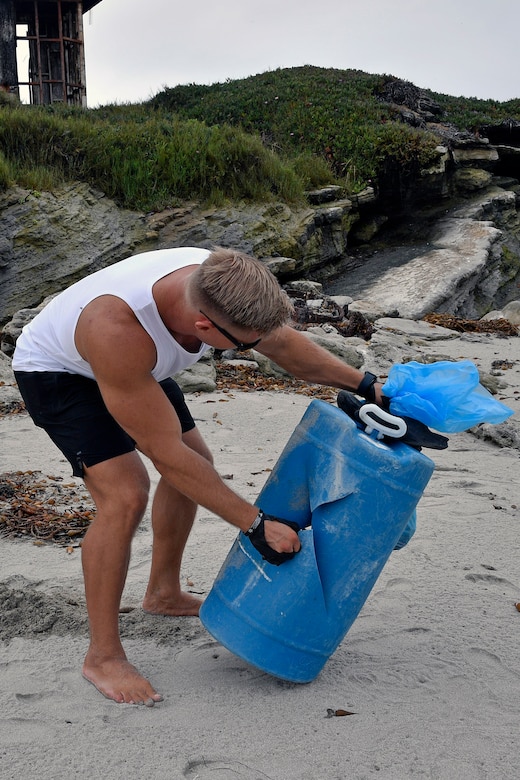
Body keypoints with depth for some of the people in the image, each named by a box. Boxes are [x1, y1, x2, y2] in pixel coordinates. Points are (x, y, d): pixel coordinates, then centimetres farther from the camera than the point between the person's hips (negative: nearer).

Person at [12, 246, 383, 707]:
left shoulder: (221, 284, -27)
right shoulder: (118, 329, -45)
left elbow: (283, 342, -5)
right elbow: (166, 453, -38)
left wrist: (364, 384, -3)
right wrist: (256, 525, -33)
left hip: (136, 363, 8)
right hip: (56, 371, -7)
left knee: (196, 466, 11)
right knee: (125, 495, -23)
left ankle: (164, 593, 31)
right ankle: (103, 656, -7)